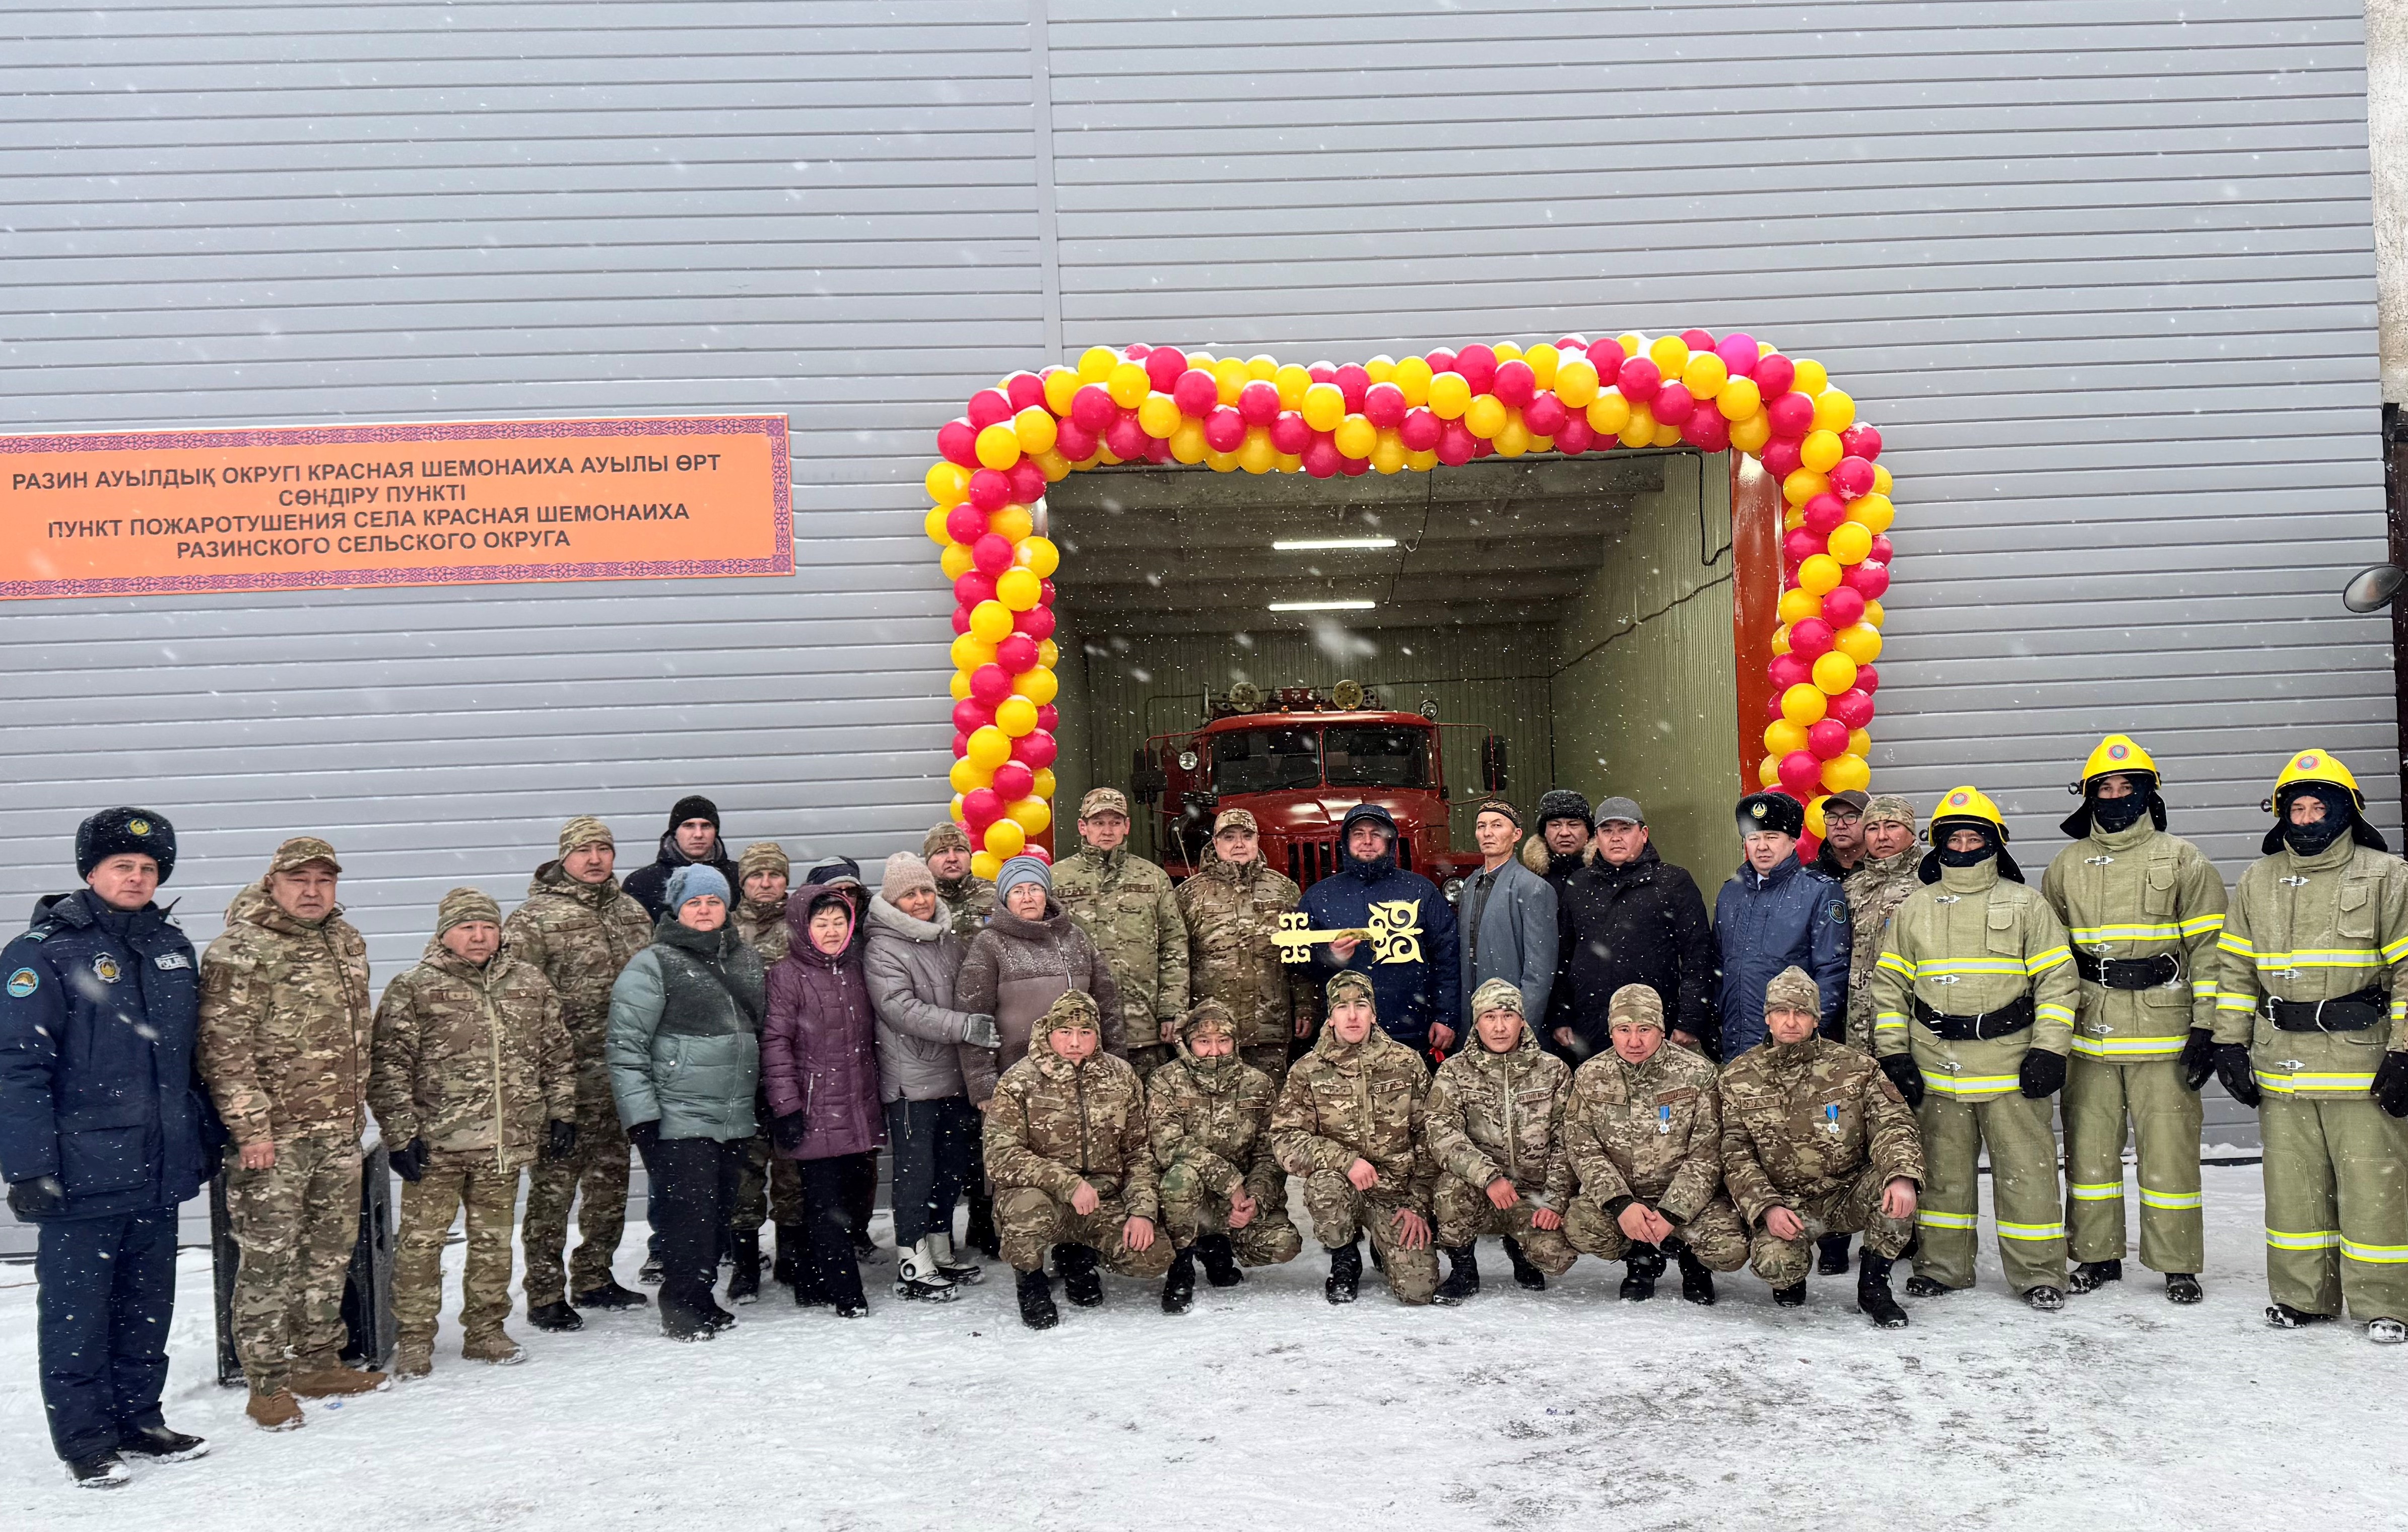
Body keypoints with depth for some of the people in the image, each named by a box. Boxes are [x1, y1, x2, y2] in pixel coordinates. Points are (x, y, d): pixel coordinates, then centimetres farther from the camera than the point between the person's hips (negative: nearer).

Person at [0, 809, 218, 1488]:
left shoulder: (171, 946, 11)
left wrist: (207, 1134, 18)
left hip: (158, 1171, 6)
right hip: (84, 1172, -6)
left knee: (147, 1303, 14)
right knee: (77, 1309, 3)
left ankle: (138, 1420, 26)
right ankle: (84, 1440, 14)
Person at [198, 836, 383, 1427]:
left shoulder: (348, 943, 12)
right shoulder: (238, 953, -12)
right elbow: (224, 1049, -16)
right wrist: (250, 1128, -18)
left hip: (339, 1133, 8)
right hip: (273, 1136, -7)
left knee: (331, 1252, 15)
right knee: (268, 1259, -2)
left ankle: (318, 1362, 27)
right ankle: (267, 1384, 7)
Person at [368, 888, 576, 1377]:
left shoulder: (529, 983, 9)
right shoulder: (413, 989, -3)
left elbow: (557, 1054, 14)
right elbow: (388, 1067, -5)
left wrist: (562, 1114, 10)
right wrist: (401, 1135, -10)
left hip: (505, 1144, 4)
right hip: (435, 1144, -3)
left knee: (494, 1241, 12)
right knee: (421, 1242, 1)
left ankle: (486, 1332, 25)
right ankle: (413, 1341, 14)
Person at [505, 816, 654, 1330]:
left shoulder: (632, 911, 12)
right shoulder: (533, 918, -8)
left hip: (622, 1075, 7)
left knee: (611, 1181, 15)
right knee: (554, 1185, -2)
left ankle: (595, 1278, 29)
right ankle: (545, 1296, 8)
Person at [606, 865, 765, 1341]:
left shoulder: (746, 960, 14)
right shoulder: (653, 965, -5)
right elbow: (625, 1044, -9)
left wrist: (765, 1100, 21)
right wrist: (640, 1114, -15)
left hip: (734, 1117, 6)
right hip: (678, 1118, -6)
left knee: (718, 1212, 11)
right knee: (688, 1213, -7)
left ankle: (702, 1299, 24)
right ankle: (683, 1309, 6)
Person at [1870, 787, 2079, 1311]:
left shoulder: (2025, 905, 4)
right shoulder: (1914, 909, 10)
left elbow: (2058, 980, 3)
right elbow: (1889, 985, 12)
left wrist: (2050, 1051, -5)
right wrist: (1894, 1054, 5)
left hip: (2011, 1068, -2)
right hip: (1936, 1068, 2)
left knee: (2025, 1169, 1)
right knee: (1941, 1170, 9)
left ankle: (2038, 1273, 12)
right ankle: (1941, 1266, 20)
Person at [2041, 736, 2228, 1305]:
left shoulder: (2183, 860, 3)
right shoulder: (2067, 866, 11)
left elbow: (2208, 946, 0)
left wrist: (2206, 1027, -6)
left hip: (2164, 1033, -3)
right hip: (2089, 1033, 3)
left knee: (2170, 1150, -1)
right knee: (2090, 1147, 7)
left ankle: (2178, 1264, 11)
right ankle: (2097, 1256, 19)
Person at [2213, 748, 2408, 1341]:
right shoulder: (2258, 881, 11)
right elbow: (2236, 969, 14)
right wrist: (2229, 1044, 8)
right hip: (2281, 1062, 4)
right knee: (2292, 1184, 9)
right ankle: (2303, 1295, 21)